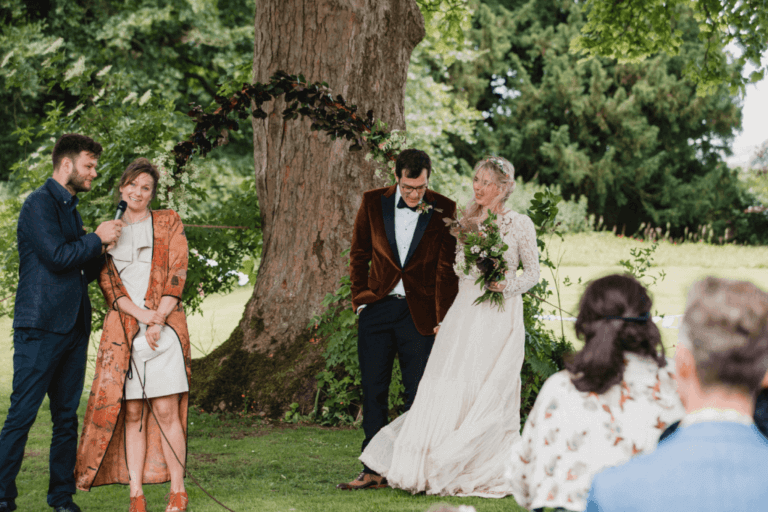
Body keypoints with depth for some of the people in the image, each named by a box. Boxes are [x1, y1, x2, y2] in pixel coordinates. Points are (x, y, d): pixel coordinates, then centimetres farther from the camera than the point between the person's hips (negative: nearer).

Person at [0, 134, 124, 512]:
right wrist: (97, 239, -7)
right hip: (41, 327, -9)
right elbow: (57, 256, -18)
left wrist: (102, 246, 6)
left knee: (67, 417, 9)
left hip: (73, 327, 9)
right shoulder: (39, 204, -6)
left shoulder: (70, 208, 20)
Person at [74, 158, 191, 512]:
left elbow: (176, 275, 2)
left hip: (165, 327, -2)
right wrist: (141, 314, -10)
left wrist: (158, 322, -8)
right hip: (123, 330, 2)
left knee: (166, 410, -8)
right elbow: (108, 284, 5)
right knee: (131, 413, -1)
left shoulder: (169, 223, 10)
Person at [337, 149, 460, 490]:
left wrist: (443, 319, -5)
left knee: (418, 394, 2)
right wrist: (359, 299, 4)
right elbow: (359, 255, 11)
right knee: (373, 392, 4)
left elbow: (447, 268, -2)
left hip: (419, 314, -2)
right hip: (376, 309, 2)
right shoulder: (373, 203, 1)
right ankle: (374, 471, 10)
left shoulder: (444, 210, -4)